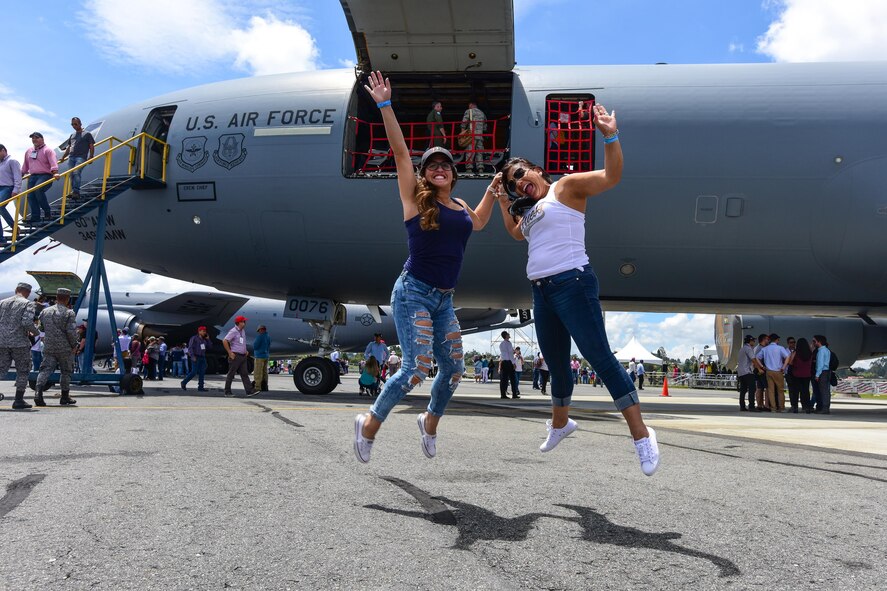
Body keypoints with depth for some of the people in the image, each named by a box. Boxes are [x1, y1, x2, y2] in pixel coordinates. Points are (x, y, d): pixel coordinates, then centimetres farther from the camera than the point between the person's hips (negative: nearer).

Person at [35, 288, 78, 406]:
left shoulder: (45, 311, 8)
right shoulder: (68, 313, -10)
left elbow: (41, 328, 15)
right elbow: (71, 331, -16)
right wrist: (74, 344, -3)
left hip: (48, 347, 4)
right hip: (65, 348, -4)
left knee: (45, 369, 1)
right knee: (66, 372, 10)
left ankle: (39, 392, -20)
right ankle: (65, 397, 18)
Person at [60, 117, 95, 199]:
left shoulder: (87, 134, 11)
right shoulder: (72, 135, 27)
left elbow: (92, 147, 6)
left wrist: (90, 157, -8)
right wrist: (63, 157, 20)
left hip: (81, 157, -6)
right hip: (71, 157, 6)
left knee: (76, 173, -23)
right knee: (71, 175, -4)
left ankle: (76, 192, -28)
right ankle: (73, 192, -3)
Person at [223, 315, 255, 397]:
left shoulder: (243, 331, 13)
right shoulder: (233, 331, -13)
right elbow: (225, 341, -21)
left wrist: (245, 351, 18)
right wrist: (230, 353, -19)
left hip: (243, 356, 8)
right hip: (235, 356, -8)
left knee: (245, 374, 2)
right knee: (231, 374, 1)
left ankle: (249, 391, -2)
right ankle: (227, 391, 10)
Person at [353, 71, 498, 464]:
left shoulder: (459, 208, 13)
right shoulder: (416, 198, -3)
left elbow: (478, 222, 36)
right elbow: (399, 151, -10)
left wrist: (492, 191, 27)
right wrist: (385, 106, -14)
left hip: (444, 300, 7)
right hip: (413, 293, -6)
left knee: (453, 369, 9)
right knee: (416, 369, -14)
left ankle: (430, 421, 36)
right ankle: (370, 424, 9)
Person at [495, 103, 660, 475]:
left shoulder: (567, 187, 1)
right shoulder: (531, 209, 21)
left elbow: (611, 176, -11)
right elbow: (516, 233, 41)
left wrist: (610, 137, -25)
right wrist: (503, 203, 29)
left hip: (571, 284, -8)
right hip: (541, 293, 8)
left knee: (600, 358, -11)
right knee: (557, 365, 18)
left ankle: (641, 435, -8)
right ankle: (560, 423, 37)